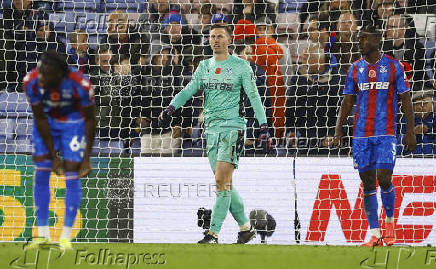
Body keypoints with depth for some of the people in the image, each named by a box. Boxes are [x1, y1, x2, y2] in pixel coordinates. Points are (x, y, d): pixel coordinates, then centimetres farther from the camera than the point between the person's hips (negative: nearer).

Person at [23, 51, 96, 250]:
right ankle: (43, 235, 5)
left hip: (74, 120, -2)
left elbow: (90, 119, -17)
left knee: (72, 173, -9)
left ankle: (66, 237, -1)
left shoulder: (79, 85, -34)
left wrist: (87, 158, -15)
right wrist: (53, 156, -14)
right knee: (41, 171, -4)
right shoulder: (32, 82, -29)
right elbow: (40, 119, -16)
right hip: (47, 119, 2)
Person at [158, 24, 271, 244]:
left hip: (232, 127, -6)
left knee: (222, 180, -14)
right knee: (225, 184, 6)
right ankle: (246, 227, 17)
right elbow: (189, 90, 8)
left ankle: (213, 234, -18)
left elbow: (254, 97, -1)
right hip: (211, 129, 6)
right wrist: (171, 108, -10)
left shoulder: (241, 66, 0)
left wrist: (263, 127, -7)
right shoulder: (204, 66, 15)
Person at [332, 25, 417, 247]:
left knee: (384, 178, -13)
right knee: (367, 182, 1)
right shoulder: (355, 69, 9)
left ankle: (390, 221, 12)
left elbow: (406, 100, 2)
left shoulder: (393, 66, 0)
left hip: (386, 133, -3)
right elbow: (347, 102, 12)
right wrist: (338, 130, 3)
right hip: (361, 134, 3)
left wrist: (410, 132, -4)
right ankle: (374, 233, 5)